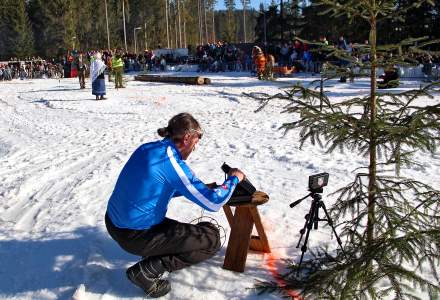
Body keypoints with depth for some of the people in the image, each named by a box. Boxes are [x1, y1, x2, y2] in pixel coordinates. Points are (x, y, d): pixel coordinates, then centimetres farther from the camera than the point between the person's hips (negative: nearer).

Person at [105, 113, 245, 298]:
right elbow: (213, 203, -18)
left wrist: (201, 188, 17)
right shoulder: (173, 164, -20)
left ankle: (152, 256, 13)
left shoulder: (147, 148, 4)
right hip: (134, 236, -9)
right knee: (212, 239, -2)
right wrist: (234, 179, -1)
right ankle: (147, 270, -4)